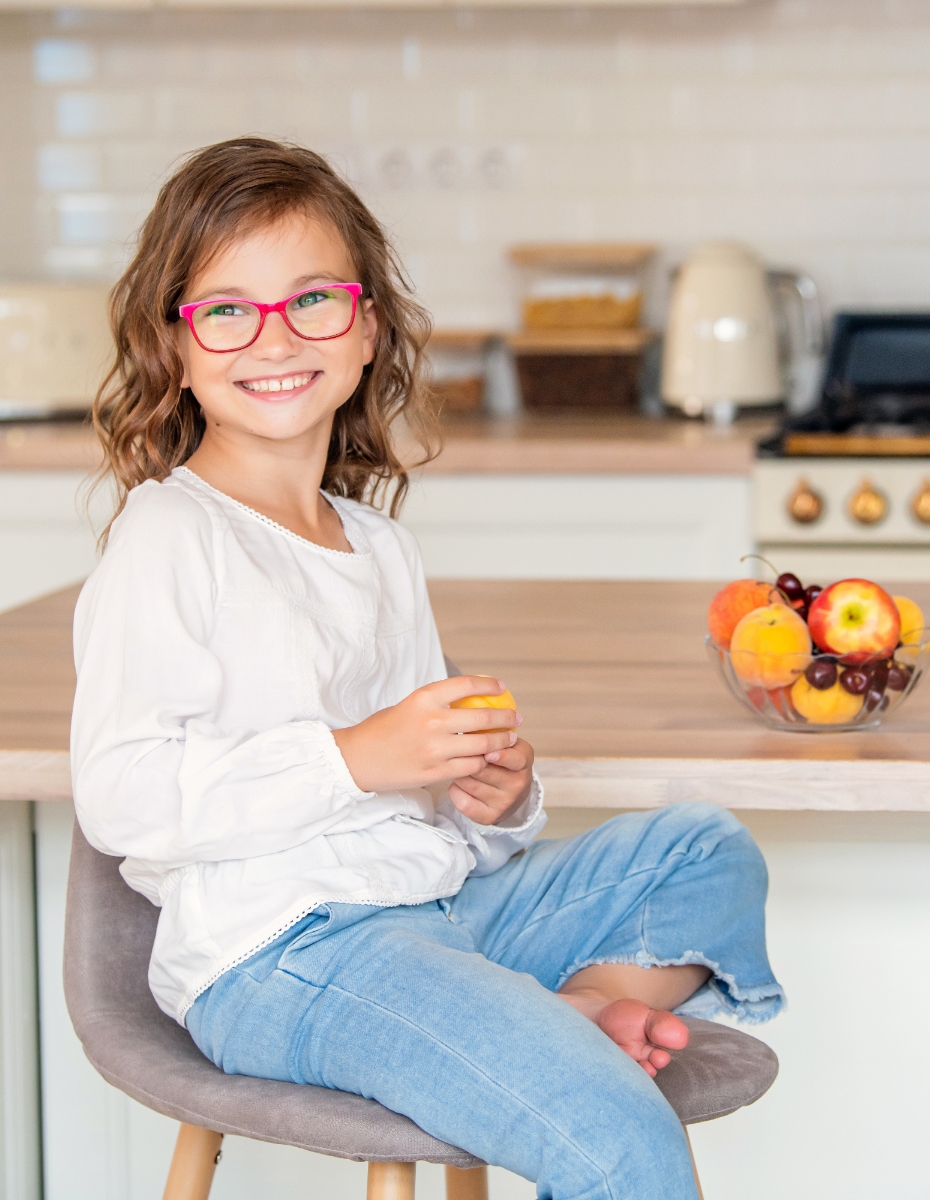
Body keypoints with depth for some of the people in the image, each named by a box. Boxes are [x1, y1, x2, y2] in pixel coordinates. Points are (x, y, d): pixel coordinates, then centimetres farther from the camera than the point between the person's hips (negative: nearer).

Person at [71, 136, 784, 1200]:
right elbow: (119, 796, -17)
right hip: (279, 952, -9)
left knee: (706, 851, 6)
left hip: (443, 903, 9)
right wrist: (357, 756, -20)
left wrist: (492, 793, 2)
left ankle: (577, 1011, -13)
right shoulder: (166, 543, -8)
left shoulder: (380, 547, 18)